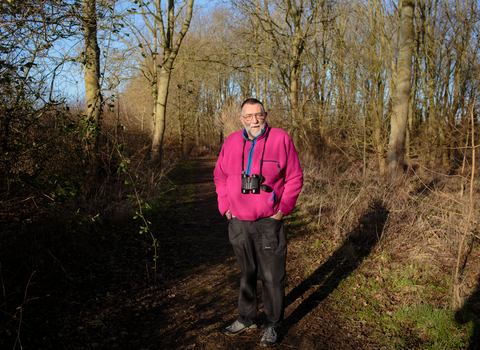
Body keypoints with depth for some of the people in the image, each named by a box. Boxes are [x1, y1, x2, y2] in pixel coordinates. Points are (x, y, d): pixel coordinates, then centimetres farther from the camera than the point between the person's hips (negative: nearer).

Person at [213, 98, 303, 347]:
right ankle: (246, 318, 35)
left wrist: (283, 209, -7)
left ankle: (272, 325, 23)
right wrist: (226, 207, 6)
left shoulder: (281, 139, -5)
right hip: (238, 223, 3)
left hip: (269, 223, -3)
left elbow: (295, 177, -2)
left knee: (272, 276, 4)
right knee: (246, 273, 17)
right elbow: (220, 176, 15)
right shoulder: (231, 142, 5)